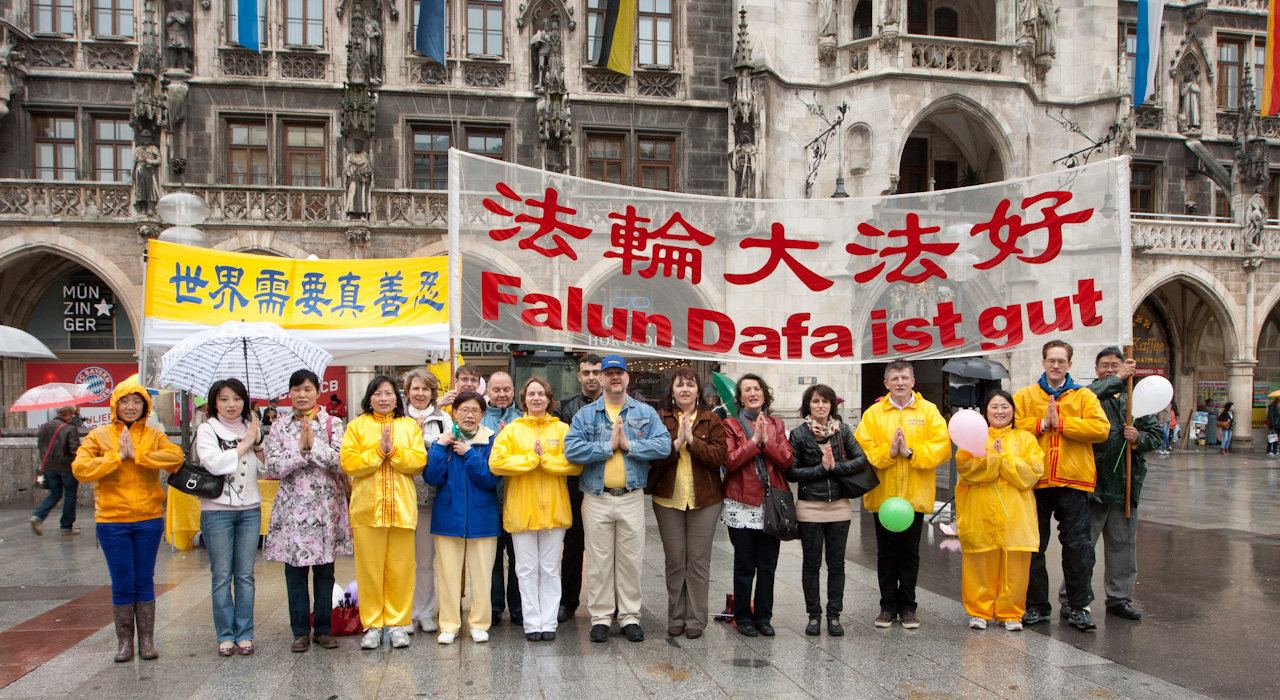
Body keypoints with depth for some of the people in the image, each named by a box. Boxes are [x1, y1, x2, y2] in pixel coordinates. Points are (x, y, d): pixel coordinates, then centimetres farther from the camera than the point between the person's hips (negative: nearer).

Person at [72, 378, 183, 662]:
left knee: (145, 581, 6)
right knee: (122, 584, 2)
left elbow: (175, 457, -13)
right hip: (112, 521, -1)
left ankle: (147, 641, 13)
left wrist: (137, 456, -18)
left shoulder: (154, 436, 6)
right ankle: (124, 642, 14)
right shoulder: (99, 436, 4)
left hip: (149, 519, 1)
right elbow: (80, 469, -9)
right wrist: (117, 456, -14)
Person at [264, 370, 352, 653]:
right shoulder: (280, 426, 6)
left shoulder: (332, 423, 4)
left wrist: (313, 443, -14)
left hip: (325, 504, 0)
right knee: (295, 571, 3)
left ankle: (324, 628, 16)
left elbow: (341, 461, -8)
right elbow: (272, 468, -3)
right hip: (292, 505, 1)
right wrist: (300, 449, -14)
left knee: (324, 570, 5)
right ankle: (301, 630, 14)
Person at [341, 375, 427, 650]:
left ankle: (398, 623, 12)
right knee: (369, 567, 1)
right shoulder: (357, 426, 8)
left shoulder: (409, 426, 12)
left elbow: (419, 461, -1)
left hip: (401, 507, 1)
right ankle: (372, 625, 11)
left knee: (400, 567, 2)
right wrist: (378, 451, -13)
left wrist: (393, 451, -13)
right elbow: (349, 463, -5)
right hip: (367, 508, -1)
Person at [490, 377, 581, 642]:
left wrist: (545, 459, -14)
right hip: (521, 508, 0)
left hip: (554, 508, 0)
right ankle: (532, 623, 10)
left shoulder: (562, 429, 7)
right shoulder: (512, 430, 6)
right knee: (527, 569, 3)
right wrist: (532, 458, -12)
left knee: (550, 569, 5)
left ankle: (548, 622, 11)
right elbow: (496, 462, -8)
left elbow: (575, 463, -5)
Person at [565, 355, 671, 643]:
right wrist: (608, 446, -13)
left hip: (632, 497, 1)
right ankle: (600, 617, 15)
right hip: (596, 498, 0)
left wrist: (629, 445, -15)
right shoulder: (585, 414, 5)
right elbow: (572, 449, -10)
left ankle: (630, 616, 17)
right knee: (599, 561, 4)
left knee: (631, 559, 5)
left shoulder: (645, 413, 7)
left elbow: (664, 445, -7)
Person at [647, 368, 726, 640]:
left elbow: (719, 456, -8)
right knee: (674, 561, 6)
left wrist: (693, 440, -17)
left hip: (705, 500, 0)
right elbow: (653, 455, -7)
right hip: (668, 498, 0)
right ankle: (675, 618, 18)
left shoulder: (711, 420, 3)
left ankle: (696, 619, 12)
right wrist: (677, 443, -20)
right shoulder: (660, 418, 3)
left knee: (699, 560, 3)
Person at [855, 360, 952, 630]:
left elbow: (942, 446, -8)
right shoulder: (873, 413, 2)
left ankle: (907, 606, 19)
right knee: (886, 554, 8)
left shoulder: (928, 411, 3)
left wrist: (911, 451, -18)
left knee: (910, 553, 8)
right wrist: (888, 452, -20)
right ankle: (888, 605, 19)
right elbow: (861, 450, -6)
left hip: (915, 496, 0)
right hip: (882, 496, 0)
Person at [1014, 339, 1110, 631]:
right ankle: (1036, 605, 18)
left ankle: (1078, 606, 13)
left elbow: (1100, 428, -8)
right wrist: (1041, 423, -13)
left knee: (1077, 545, 0)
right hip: (1035, 481, 1)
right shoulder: (1024, 396, 9)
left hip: (1073, 481, -1)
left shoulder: (1084, 396, 8)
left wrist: (1061, 423, -12)